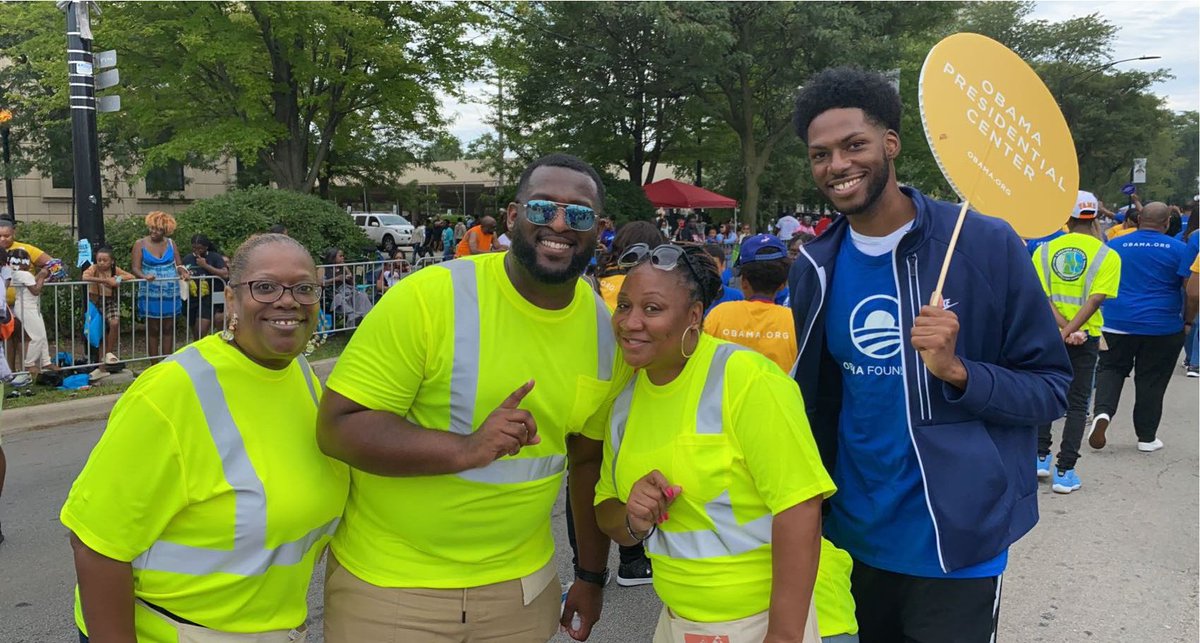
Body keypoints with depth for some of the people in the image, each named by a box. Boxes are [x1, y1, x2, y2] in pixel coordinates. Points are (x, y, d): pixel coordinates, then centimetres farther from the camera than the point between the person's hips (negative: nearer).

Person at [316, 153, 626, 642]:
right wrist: (466, 448, -31)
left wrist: (591, 576, 13)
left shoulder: (606, 332, -3)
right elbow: (337, 426, -18)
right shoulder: (430, 297, -18)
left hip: (521, 584, 4)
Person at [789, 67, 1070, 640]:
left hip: (957, 543, -3)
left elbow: (1050, 389, -9)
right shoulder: (815, 268, -2)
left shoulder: (987, 244, -14)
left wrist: (958, 370, -26)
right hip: (852, 535, 4)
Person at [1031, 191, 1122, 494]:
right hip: (1086, 338, -1)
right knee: (1077, 403, 6)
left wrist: (1062, 329, -15)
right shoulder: (1107, 256, -6)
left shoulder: (1045, 250, -2)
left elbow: (1041, 297, -11)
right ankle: (1064, 471, 5)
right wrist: (1071, 331, -19)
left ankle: (1041, 457, 20)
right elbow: (1095, 300, -17)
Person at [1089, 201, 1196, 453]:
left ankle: (1102, 411, -14)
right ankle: (1147, 437, 18)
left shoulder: (1114, 245, 2)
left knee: (1111, 369, 13)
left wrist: (1107, 309, 24)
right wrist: (1188, 321, 5)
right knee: (1152, 381, 9)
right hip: (1163, 328, -1)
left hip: (1117, 324, 1)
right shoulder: (1179, 249, -3)